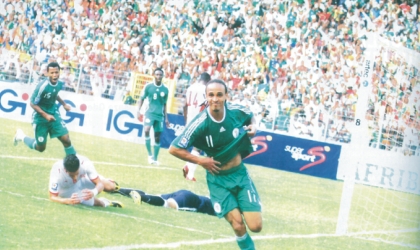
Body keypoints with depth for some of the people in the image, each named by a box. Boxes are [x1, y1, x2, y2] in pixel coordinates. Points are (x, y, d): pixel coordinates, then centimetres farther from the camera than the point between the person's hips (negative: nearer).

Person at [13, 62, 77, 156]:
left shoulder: (59, 84, -7)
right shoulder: (42, 86, -28)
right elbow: (33, 104, -20)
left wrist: (63, 104, 8)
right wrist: (46, 115, -27)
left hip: (54, 114, 5)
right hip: (40, 118, -5)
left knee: (66, 139, -9)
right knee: (40, 147, 8)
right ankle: (21, 136, 34)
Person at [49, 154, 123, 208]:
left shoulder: (85, 163, -39)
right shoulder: (56, 171, -44)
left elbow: (100, 184, -32)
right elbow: (52, 197, -37)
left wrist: (94, 192, -57)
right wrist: (69, 201, -57)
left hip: (83, 177, 3)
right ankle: (104, 202, 10)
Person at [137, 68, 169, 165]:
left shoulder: (165, 89, 5)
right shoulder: (148, 86, -2)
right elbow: (141, 99, 5)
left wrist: (166, 118, 13)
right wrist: (139, 111, -7)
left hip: (160, 115, 3)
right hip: (150, 113, -3)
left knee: (157, 137, 4)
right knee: (146, 130, -25)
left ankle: (155, 159, 14)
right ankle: (150, 154, -14)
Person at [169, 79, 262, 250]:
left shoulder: (237, 112, -12)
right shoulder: (201, 123, -21)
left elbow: (251, 117, 14)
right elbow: (174, 149, -16)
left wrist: (253, 127, -7)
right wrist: (201, 161, -17)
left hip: (240, 174, 3)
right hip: (218, 179, -3)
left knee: (255, 226, -5)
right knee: (238, 226, -12)